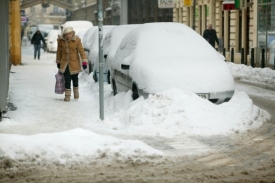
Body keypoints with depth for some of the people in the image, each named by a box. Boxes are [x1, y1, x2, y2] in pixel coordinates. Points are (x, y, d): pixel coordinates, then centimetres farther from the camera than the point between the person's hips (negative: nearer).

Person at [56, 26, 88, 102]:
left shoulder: (76, 40, -11)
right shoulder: (61, 41, -5)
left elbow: (81, 50, -13)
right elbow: (59, 52, 8)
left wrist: (84, 61, -22)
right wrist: (58, 62, 13)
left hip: (74, 63, -1)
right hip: (65, 63, 1)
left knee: (75, 78, 12)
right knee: (67, 79, -7)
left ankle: (76, 91, 39)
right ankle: (67, 95, 4)